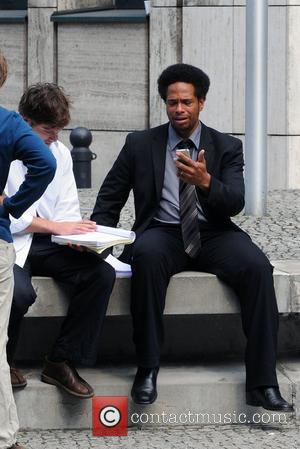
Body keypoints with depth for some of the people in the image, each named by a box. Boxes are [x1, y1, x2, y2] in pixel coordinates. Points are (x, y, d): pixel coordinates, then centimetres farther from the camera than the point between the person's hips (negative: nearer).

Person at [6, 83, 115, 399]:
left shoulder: (60, 152, 13)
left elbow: (67, 209, 10)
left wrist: (77, 237, -13)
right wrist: (56, 226, -19)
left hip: (46, 243, 6)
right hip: (8, 243, -6)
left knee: (101, 273, -18)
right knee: (19, 292, -35)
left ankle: (62, 362, -11)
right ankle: (5, 360, -4)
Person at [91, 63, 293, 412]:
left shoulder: (227, 147, 8)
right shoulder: (140, 144, 9)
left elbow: (236, 203, -6)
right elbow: (110, 196, 12)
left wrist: (206, 181, -26)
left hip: (213, 236, 1)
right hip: (163, 233, -1)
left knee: (257, 266, -29)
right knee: (147, 255, -37)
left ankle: (262, 383, -27)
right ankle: (147, 369, -30)